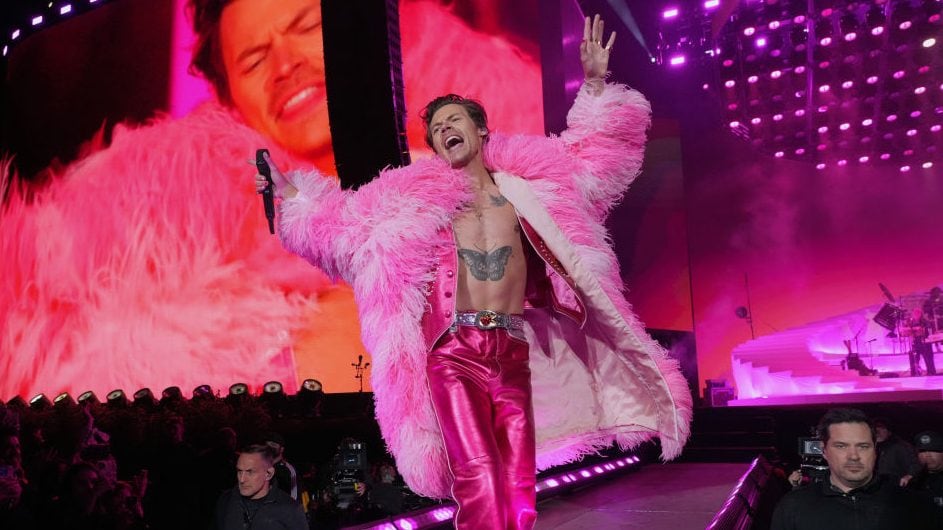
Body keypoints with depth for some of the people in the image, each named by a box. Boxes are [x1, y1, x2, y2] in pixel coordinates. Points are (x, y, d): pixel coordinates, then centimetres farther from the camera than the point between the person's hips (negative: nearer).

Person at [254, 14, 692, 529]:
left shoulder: (526, 184, 12)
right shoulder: (415, 199, 9)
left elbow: (593, 151, 19)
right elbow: (344, 221, 14)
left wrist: (595, 85, 12)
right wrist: (292, 193, 8)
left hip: (513, 351, 2)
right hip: (454, 352, -2)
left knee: (518, 485, 3)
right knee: (478, 477, -14)